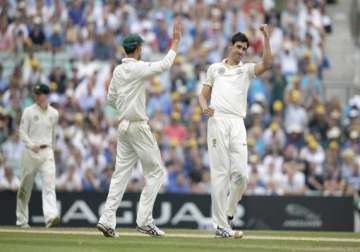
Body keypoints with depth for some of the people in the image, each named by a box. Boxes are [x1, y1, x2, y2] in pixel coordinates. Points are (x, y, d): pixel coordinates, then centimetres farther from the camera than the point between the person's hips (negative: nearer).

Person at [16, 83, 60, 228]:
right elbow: (22, 132, -4)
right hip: (30, 152, -2)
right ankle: (22, 219, 20)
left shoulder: (54, 113, 10)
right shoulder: (29, 111, 0)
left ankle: (51, 217, -29)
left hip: (47, 152, 2)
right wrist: (31, 145, -19)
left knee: (49, 183, -16)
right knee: (25, 186, 6)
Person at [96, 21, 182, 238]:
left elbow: (111, 99, 16)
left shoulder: (118, 71, 11)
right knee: (156, 171, 0)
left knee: (122, 173, 7)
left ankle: (107, 220, -1)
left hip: (123, 125, 8)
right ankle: (144, 220, -6)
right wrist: (176, 41, -11)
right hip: (138, 126, -8)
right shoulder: (139, 68, -12)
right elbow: (164, 65, -17)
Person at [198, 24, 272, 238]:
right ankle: (221, 226, -9)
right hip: (217, 121, -1)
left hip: (238, 124, 1)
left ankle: (228, 214, 13)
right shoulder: (215, 68, 20)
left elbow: (267, 63, -2)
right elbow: (203, 95, 20)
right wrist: (205, 107, -2)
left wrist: (266, 38, -8)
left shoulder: (247, 70, 18)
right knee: (220, 173, -7)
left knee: (241, 174, -9)